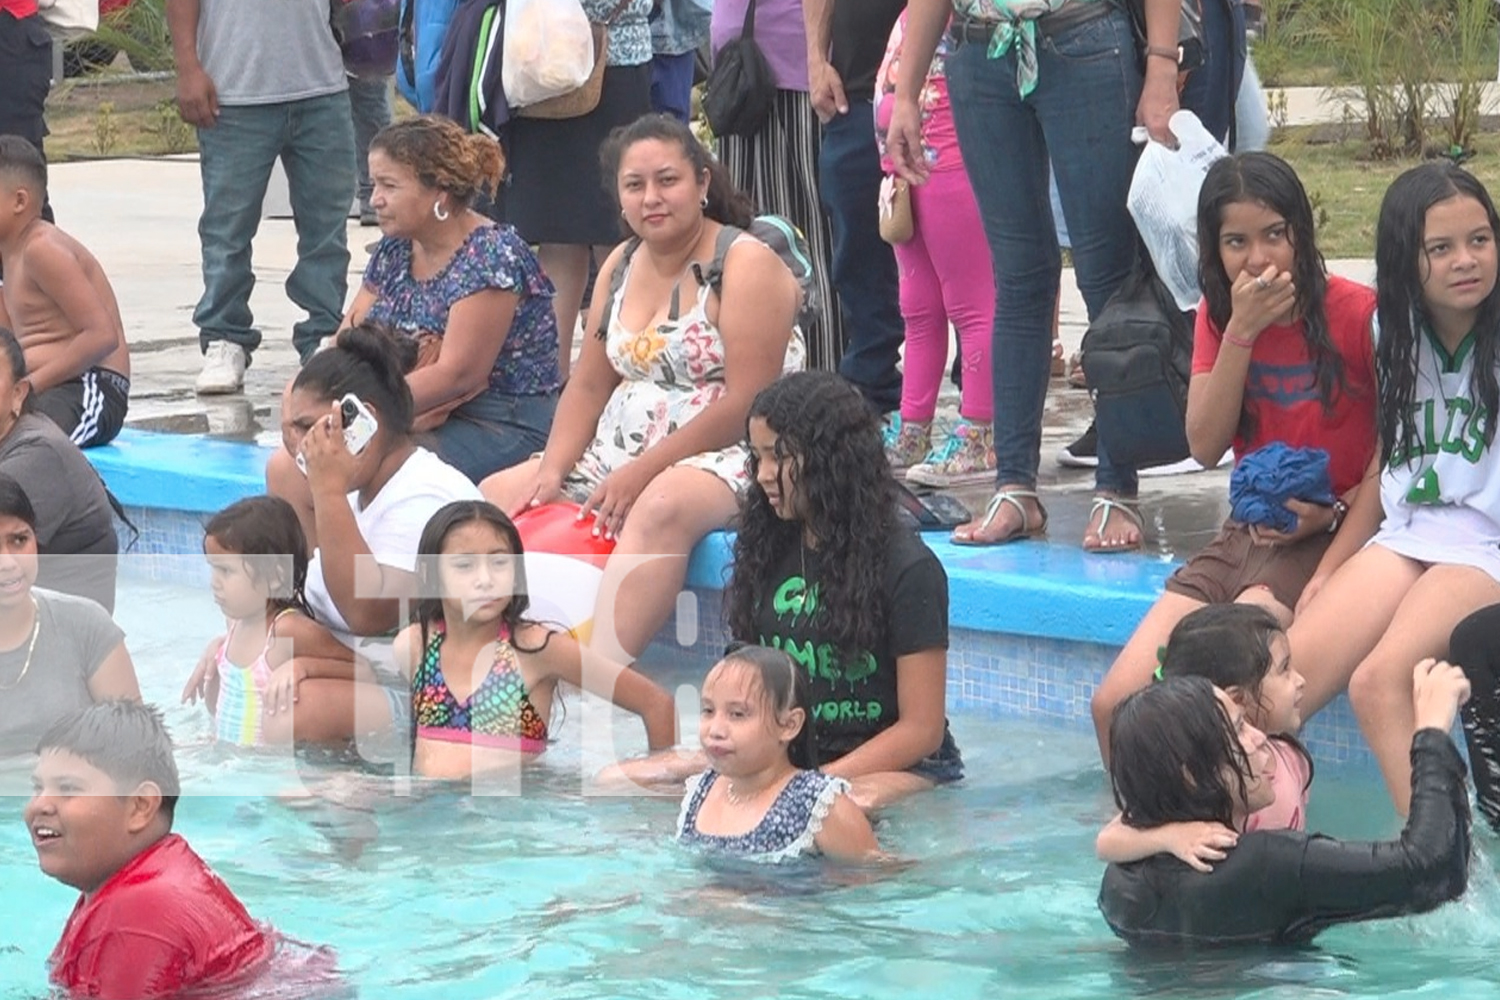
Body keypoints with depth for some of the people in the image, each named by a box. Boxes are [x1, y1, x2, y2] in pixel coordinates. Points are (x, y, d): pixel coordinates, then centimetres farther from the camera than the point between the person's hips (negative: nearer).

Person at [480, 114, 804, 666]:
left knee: (661, 506, -39)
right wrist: (552, 470, -6)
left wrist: (641, 473, -21)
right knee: (498, 495, -3)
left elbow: (746, 405, -18)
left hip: (725, 458, -9)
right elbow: (589, 387, 12)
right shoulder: (622, 265, 14)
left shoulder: (747, 264, -10)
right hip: (621, 453, 9)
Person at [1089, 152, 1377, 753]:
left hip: (1327, 539, -6)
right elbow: (1206, 448, -4)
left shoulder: (1356, 313, -9)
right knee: (1115, 706, -10)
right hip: (1243, 538, 6)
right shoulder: (1218, 315, 7)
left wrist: (1334, 513, -20)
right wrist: (1241, 331, -12)